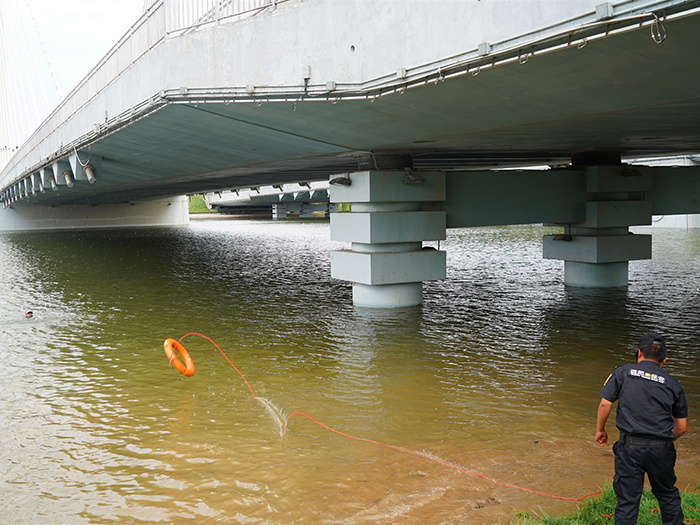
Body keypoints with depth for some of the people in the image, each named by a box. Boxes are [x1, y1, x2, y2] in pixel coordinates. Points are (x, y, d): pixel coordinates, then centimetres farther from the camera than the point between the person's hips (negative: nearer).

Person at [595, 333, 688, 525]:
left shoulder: (623, 372, 4)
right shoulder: (673, 384, 9)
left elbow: (605, 404, -1)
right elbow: (682, 427, 11)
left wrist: (600, 430, 15)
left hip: (630, 446, -2)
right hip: (662, 450, 2)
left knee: (628, 498, 4)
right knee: (667, 494, 21)